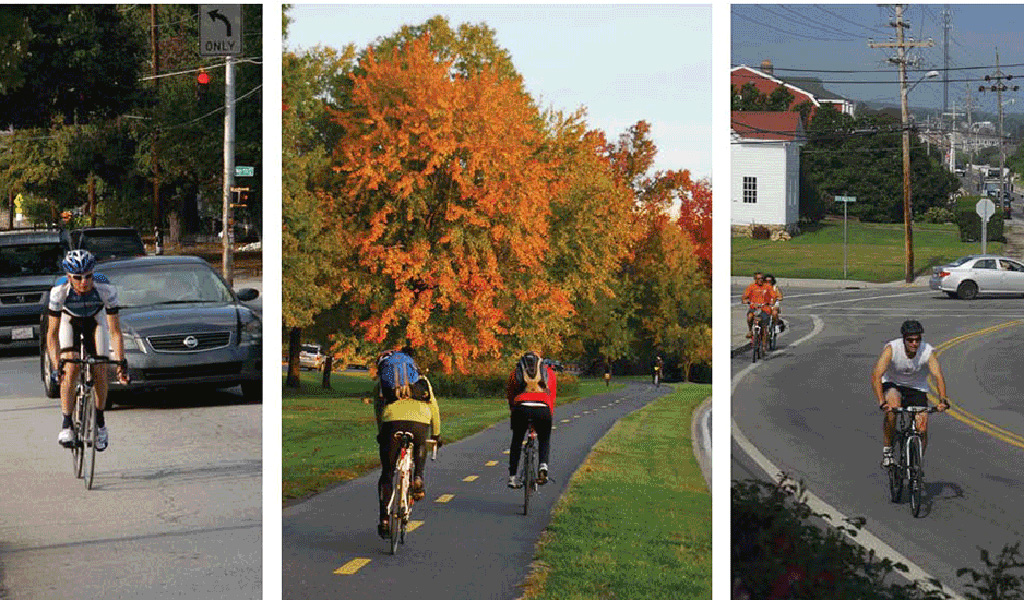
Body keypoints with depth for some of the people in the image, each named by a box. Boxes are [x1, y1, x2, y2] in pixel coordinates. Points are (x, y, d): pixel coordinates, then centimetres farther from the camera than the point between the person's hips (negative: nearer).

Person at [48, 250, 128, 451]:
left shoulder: (106, 289, -34)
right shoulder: (59, 291, -35)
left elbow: (115, 331, -28)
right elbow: (52, 334, -30)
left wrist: (121, 361, -36)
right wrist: (56, 365, -38)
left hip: (95, 320, 1)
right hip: (69, 321, -1)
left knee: (99, 370, -12)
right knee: (71, 367, -21)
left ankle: (100, 421, 10)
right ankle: (66, 425, -14)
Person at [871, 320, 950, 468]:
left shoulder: (927, 352, -25)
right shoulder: (892, 349, -29)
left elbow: (938, 375, -36)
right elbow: (876, 375, -37)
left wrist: (942, 399, -54)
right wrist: (881, 402, -51)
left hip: (917, 388, 2)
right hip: (892, 384, -2)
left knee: (922, 430, -11)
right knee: (891, 408, -34)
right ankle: (887, 450, -16)